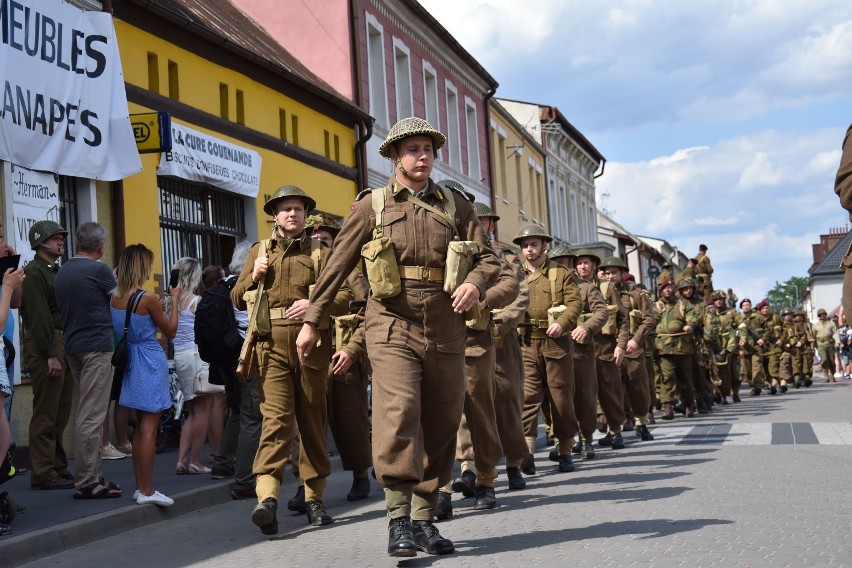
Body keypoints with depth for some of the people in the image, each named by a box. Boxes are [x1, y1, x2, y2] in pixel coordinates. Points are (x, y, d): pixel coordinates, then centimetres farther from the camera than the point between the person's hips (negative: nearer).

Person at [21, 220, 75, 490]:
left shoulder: (56, 272, 21)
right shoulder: (34, 273, -8)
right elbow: (39, 316, -16)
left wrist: (67, 351, 13)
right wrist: (50, 354, -21)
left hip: (63, 345, 9)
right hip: (45, 347, -9)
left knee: (60, 414, 12)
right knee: (46, 414, -7)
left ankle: (58, 467, 18)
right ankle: (43, 474, -3)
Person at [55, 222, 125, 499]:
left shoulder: (63, 271, 11)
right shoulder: (98, 270, -12)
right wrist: (115, 281, 18)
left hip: (73, 347, 8)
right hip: (97, 346, -8)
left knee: (88, 413, 14)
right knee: (91, 416, -7)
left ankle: (91, 475, 17)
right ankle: (86, 483, -6)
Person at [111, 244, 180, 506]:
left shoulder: (115, 298, 2)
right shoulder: (148, 298, -16)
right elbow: (170, 331, -5)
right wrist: (174, 300, 5)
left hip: (131, 363, 7)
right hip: (150, 363, -7)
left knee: (140, 426, 16)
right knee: (149, 428, -4)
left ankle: (140, 486, 20)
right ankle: (147, 491, -3)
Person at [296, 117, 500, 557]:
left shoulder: (456, 206, 13)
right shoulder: (372, 204, 7)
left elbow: (486, 257, 8)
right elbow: (338, 266, 7)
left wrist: (474, 282, -15)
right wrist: (311, 322, 4)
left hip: (446, 330, 3)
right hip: (393, 326, -3)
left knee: (440, 425, 5)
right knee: (398, 413, -20)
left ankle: (424, 519, 16)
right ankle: (398, 518, -16)